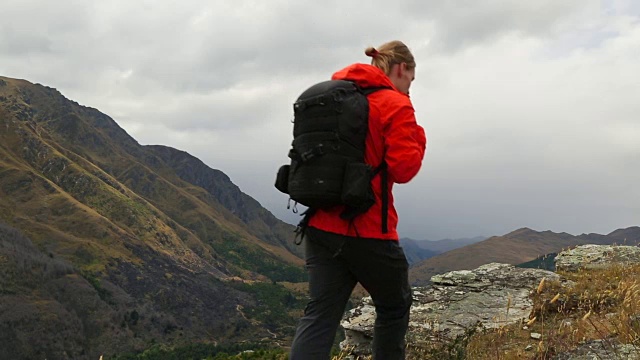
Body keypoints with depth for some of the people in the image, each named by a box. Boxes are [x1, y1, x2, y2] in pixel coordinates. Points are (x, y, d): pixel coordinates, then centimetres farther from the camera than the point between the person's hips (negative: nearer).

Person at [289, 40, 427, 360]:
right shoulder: (396, 105, -8)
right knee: (395, 306, 17)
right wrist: (418, 138, 3)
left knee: (320, 314, 4)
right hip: (368, 229, -6)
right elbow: (402, 169, -14)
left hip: (321, 224, 6)